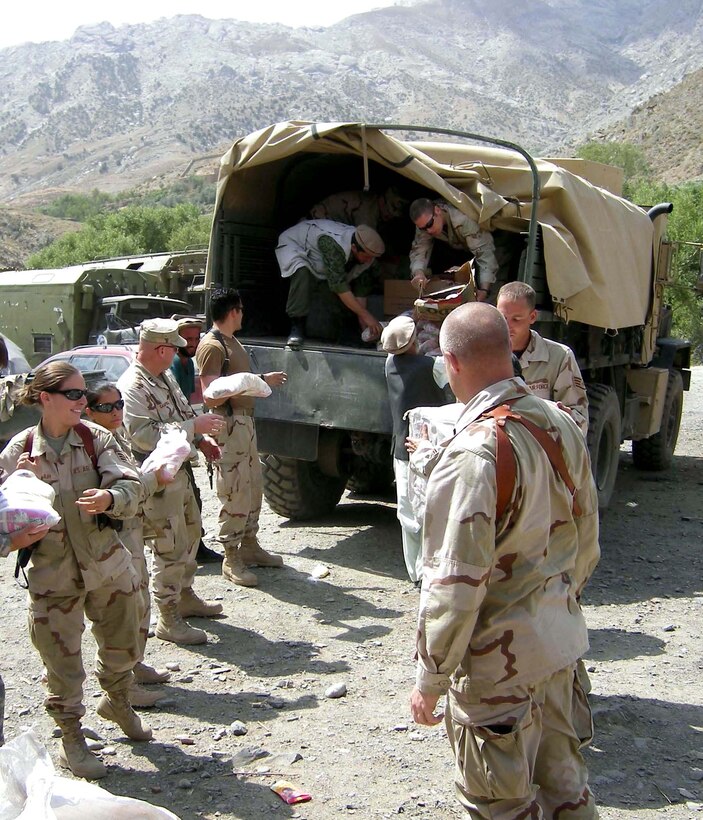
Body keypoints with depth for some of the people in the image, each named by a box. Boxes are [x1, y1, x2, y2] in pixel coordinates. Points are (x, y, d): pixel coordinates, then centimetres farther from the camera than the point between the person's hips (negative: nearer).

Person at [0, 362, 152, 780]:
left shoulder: (95, 438, -6)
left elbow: (133, 487, -13)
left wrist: (110, 498, -35)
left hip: (107, 563, 2)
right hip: (52, 572, -2)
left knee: (122, 643, 18)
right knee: (62, 657, 7)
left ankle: (117, 702, 47)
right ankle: (71, 736, 27)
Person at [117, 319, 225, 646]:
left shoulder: (164, 376, 10)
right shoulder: (132, 386, -20)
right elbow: (142, 434, -29)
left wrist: (201, 440, 7)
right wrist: (194, 426, -26)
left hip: (179, 470, 10)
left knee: (190, 532, 21)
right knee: (171, 547, -5)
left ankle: (185, 596, 38)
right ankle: (168, 620, 6)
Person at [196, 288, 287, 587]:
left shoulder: (231, 342, 18)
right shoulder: (211, 346, -15)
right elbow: (211, 397, -21)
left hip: (245, 421, 10)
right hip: (228, 424, -10)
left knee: (253, 488, 16)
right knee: (234, 493, -7)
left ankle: (249, 546, 28)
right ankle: (231, 559, 1)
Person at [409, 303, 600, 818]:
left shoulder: (473, 453, -25)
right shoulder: (561, 424, 0)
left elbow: (456, 584, -23)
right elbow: (586, 541, 10)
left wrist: (429, 679, -12)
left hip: (500, 659, -8)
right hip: (562, 639, 8)